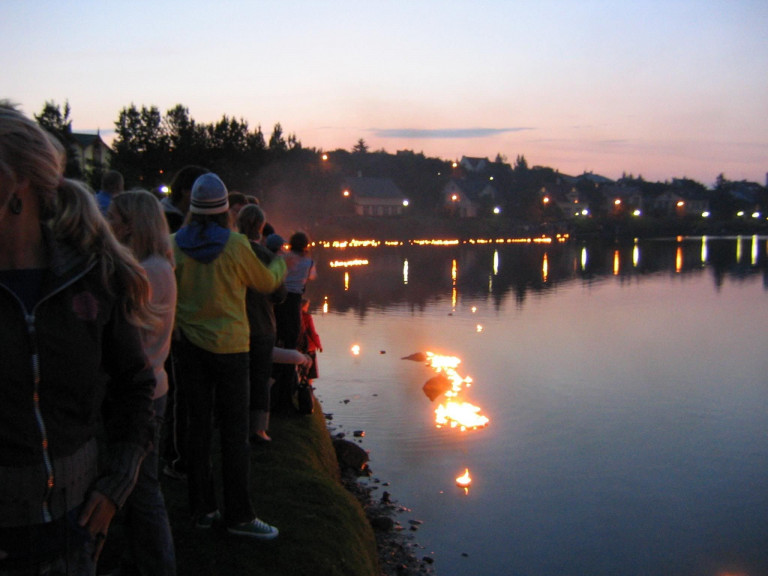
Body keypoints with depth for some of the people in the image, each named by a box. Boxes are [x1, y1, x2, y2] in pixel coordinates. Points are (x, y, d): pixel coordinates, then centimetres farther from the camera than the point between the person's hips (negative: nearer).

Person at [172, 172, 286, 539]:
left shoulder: (176, 244, -4)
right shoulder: (235, 244, -11)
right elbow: (267, 283, 4)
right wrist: (280, 261, 23)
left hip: (190, 346, 4)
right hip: (229, 347, -3)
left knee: (198, 426, 11)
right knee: (234, 430, 2)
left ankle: (203, 509, 18)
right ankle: (238, 515, 7)